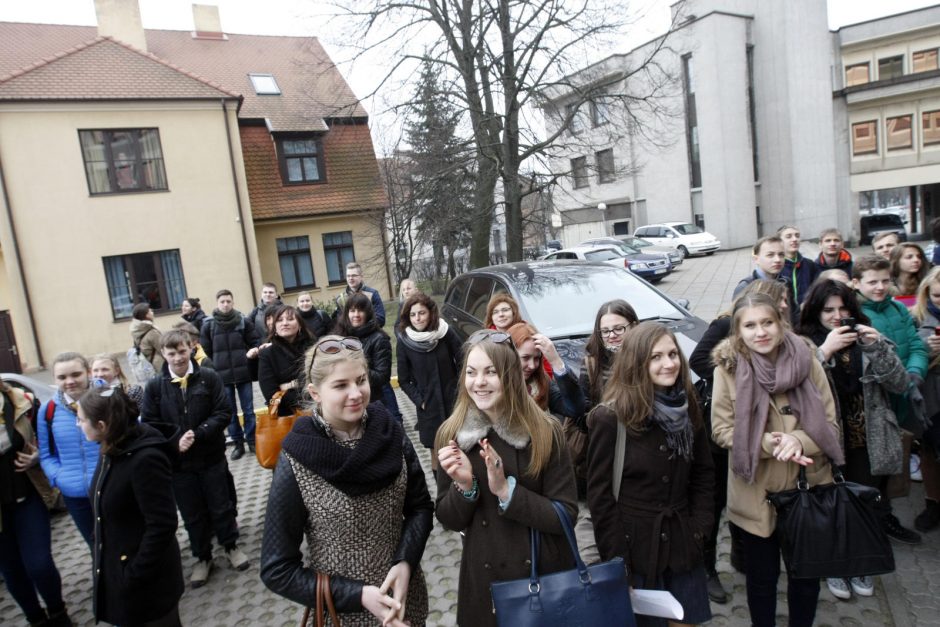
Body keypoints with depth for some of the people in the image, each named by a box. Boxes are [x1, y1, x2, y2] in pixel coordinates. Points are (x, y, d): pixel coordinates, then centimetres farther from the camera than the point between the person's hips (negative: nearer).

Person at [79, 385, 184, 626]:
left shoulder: (145, 459, -27)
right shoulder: (113, 451, 0)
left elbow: (162, 525, -26)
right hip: (115, 569, 8)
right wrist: (103, 568, 9)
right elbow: (107, 511, 9)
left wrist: (134, 576, -20)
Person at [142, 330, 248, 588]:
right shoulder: (154, 386, -4)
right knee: (192, 514, 14)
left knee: (221, 506, 13)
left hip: (212, 457, -1)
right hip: (177, 462, 1)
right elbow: (149, 424, -4)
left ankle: (231, 546, 35)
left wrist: (197, 435, -21)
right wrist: (175, 441, -18)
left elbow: (222, 414, -9)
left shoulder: (209, 378, -8)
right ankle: (202, 557, 33)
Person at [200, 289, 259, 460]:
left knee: (248, 410, 9)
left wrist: (253, 351, -15)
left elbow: (254, 343, 6)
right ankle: (238, 443, 21)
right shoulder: (208, 325, -1)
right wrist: (213, 370, -1)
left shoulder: (244, 321, -1)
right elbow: (205, 351, 2)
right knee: (230, 412, 10)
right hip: (222, 376, 0)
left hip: (243, 373, 0)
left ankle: (252, 441, 21)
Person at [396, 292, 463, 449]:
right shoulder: (404, 342, -8)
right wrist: (419, 401, -8)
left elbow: (462, 363, -2)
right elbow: (404, 380, -1)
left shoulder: (446, 333, -9)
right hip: (428, 406, 0)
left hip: (453, 401, 0)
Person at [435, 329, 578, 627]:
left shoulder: (546, 431, -13)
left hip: (548, 574, -1)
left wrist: (506, 490, -24)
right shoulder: (451, 435, -7)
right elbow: (449, 522, -2)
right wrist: (464, 485, -21)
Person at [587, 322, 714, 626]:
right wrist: (616, 558, -12)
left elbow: (704, 473, 10)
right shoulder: (610, 417, -15)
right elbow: (599, 492, -13)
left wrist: (700, 527, 1)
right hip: (634, 547, -4)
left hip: (682, 544, 5)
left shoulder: (687, 409, 2)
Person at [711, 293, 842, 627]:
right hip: (755, 493, -1)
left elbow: (830, 424, -4)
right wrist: (769, 444, -23)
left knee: (807, 572, 19)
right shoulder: (728, 367, -13)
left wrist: (798, 440, -24)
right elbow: (721, 430, -9)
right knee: (762, 575, 17)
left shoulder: (807, 361, -9)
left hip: (807, 488, 2)